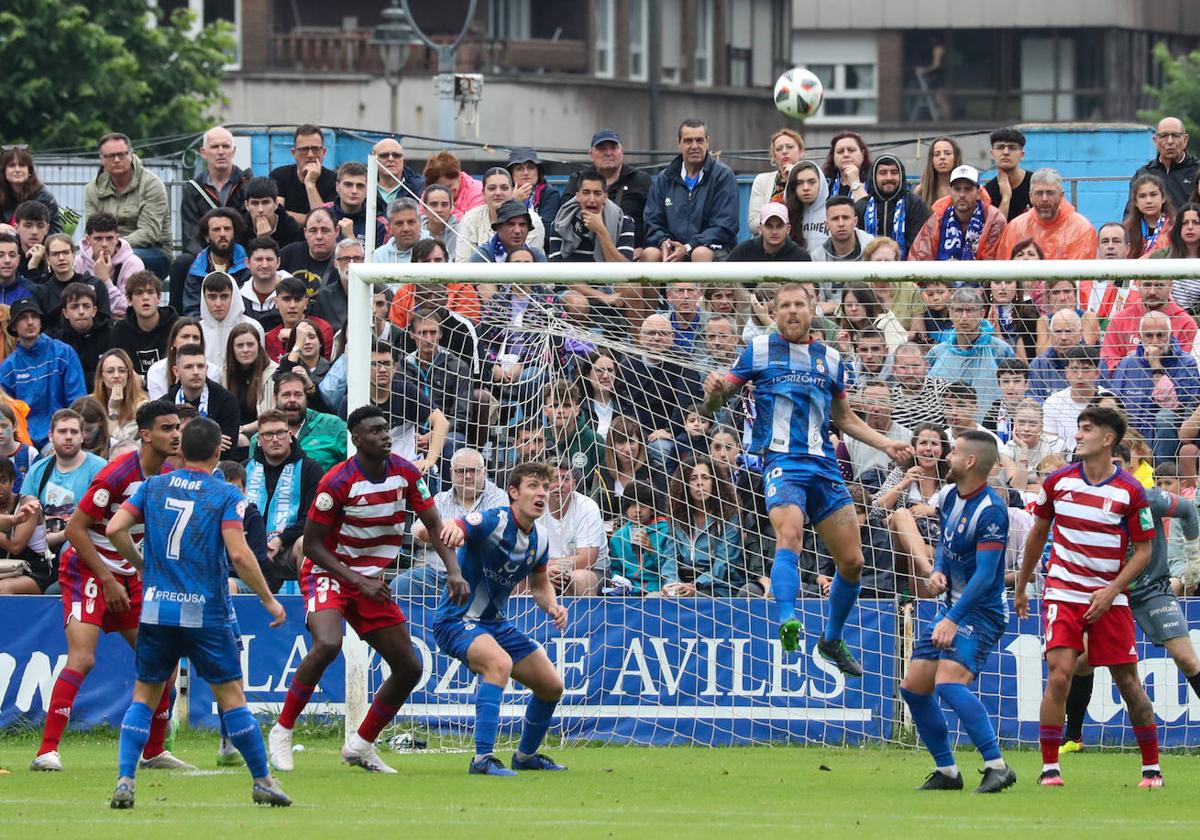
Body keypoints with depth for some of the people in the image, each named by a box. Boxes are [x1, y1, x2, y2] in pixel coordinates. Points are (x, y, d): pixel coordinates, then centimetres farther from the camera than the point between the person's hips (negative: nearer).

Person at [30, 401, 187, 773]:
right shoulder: (118, 474, -21)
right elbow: (75, 528, -18)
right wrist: (108, 580, -18)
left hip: (128, 575, 8)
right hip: (86, 570, -8)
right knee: (82, 658, -21)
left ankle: (154, 751, 18)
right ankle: (47, 751, -21)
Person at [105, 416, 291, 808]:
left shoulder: (152, 487, 6)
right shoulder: (225, 495, -5)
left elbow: (115, 529, -1)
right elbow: (239, 554, -14)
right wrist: (269, 600, -4)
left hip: (157, 610, 3)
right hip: (207, 612, -3)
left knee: (144, 697, 10)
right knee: (232, 696, 5)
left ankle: (124, 780, -2)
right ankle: (263, 781, 11)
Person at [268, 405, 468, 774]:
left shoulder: (405, 474, -4)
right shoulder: (338, 482, -20)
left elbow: (435, 526, 0)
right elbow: (312, 545, -15)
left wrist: (454, 571, -17)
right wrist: (359, 581, -22)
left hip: (372, 581, 6)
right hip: (328, 574, -6)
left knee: (409, 667, 2)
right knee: (327, 644, -34)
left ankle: (361, 746, 19)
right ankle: (281, 732, -20)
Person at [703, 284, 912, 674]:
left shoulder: (830, 359, 16)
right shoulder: (759, 350, 7)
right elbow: (714, 403, 6)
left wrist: (885, 444, 19)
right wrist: (714, 391, -17)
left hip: (824, 466, 5)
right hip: (782, 462, -5)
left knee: (852, 560, 2)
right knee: (789, 535, -33)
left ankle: (832, 640, 21)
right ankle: (788, 623, -47)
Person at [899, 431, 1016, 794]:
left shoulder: (990, 510, -20)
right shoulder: (949, 496, 6)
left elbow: (986, 575, -25)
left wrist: (953, 619, -30)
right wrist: (938, 571, 3)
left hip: (981, 611, -9)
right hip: (950, 606, 9)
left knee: (949, 682, -27)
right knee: (913, 687, 6)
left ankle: (997, 767, -25)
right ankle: (946, 771, 17)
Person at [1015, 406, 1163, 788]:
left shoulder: (1131, 492, -6)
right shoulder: (1058, 481, 1)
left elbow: (1143, 551, -1)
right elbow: (1037, 533, 15)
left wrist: (1110, 592, -13)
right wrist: (1021, 587, 20)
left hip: (1109, 599, -1)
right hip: (1063, 594, 1)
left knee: (1127, 680, 0)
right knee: (1059, 674, -14)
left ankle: (1151, 767, 13)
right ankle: (1049, 767, -7)